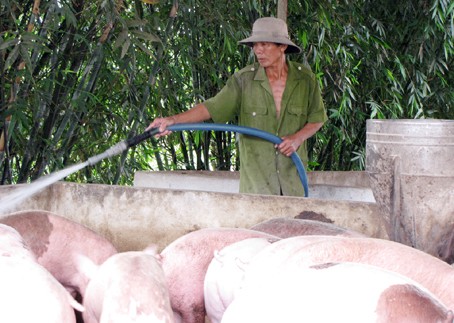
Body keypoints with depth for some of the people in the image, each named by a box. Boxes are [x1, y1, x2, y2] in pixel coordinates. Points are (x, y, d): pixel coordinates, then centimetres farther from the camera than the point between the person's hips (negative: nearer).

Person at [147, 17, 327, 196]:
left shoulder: (305, 78, 1)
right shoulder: (244, 79, -3)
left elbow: (317, 118, 11)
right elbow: (212, 107, -8)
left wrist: (298, 138, -8)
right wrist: (173, 120, -21)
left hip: (293, 175, 1)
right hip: (255, 175, -1)